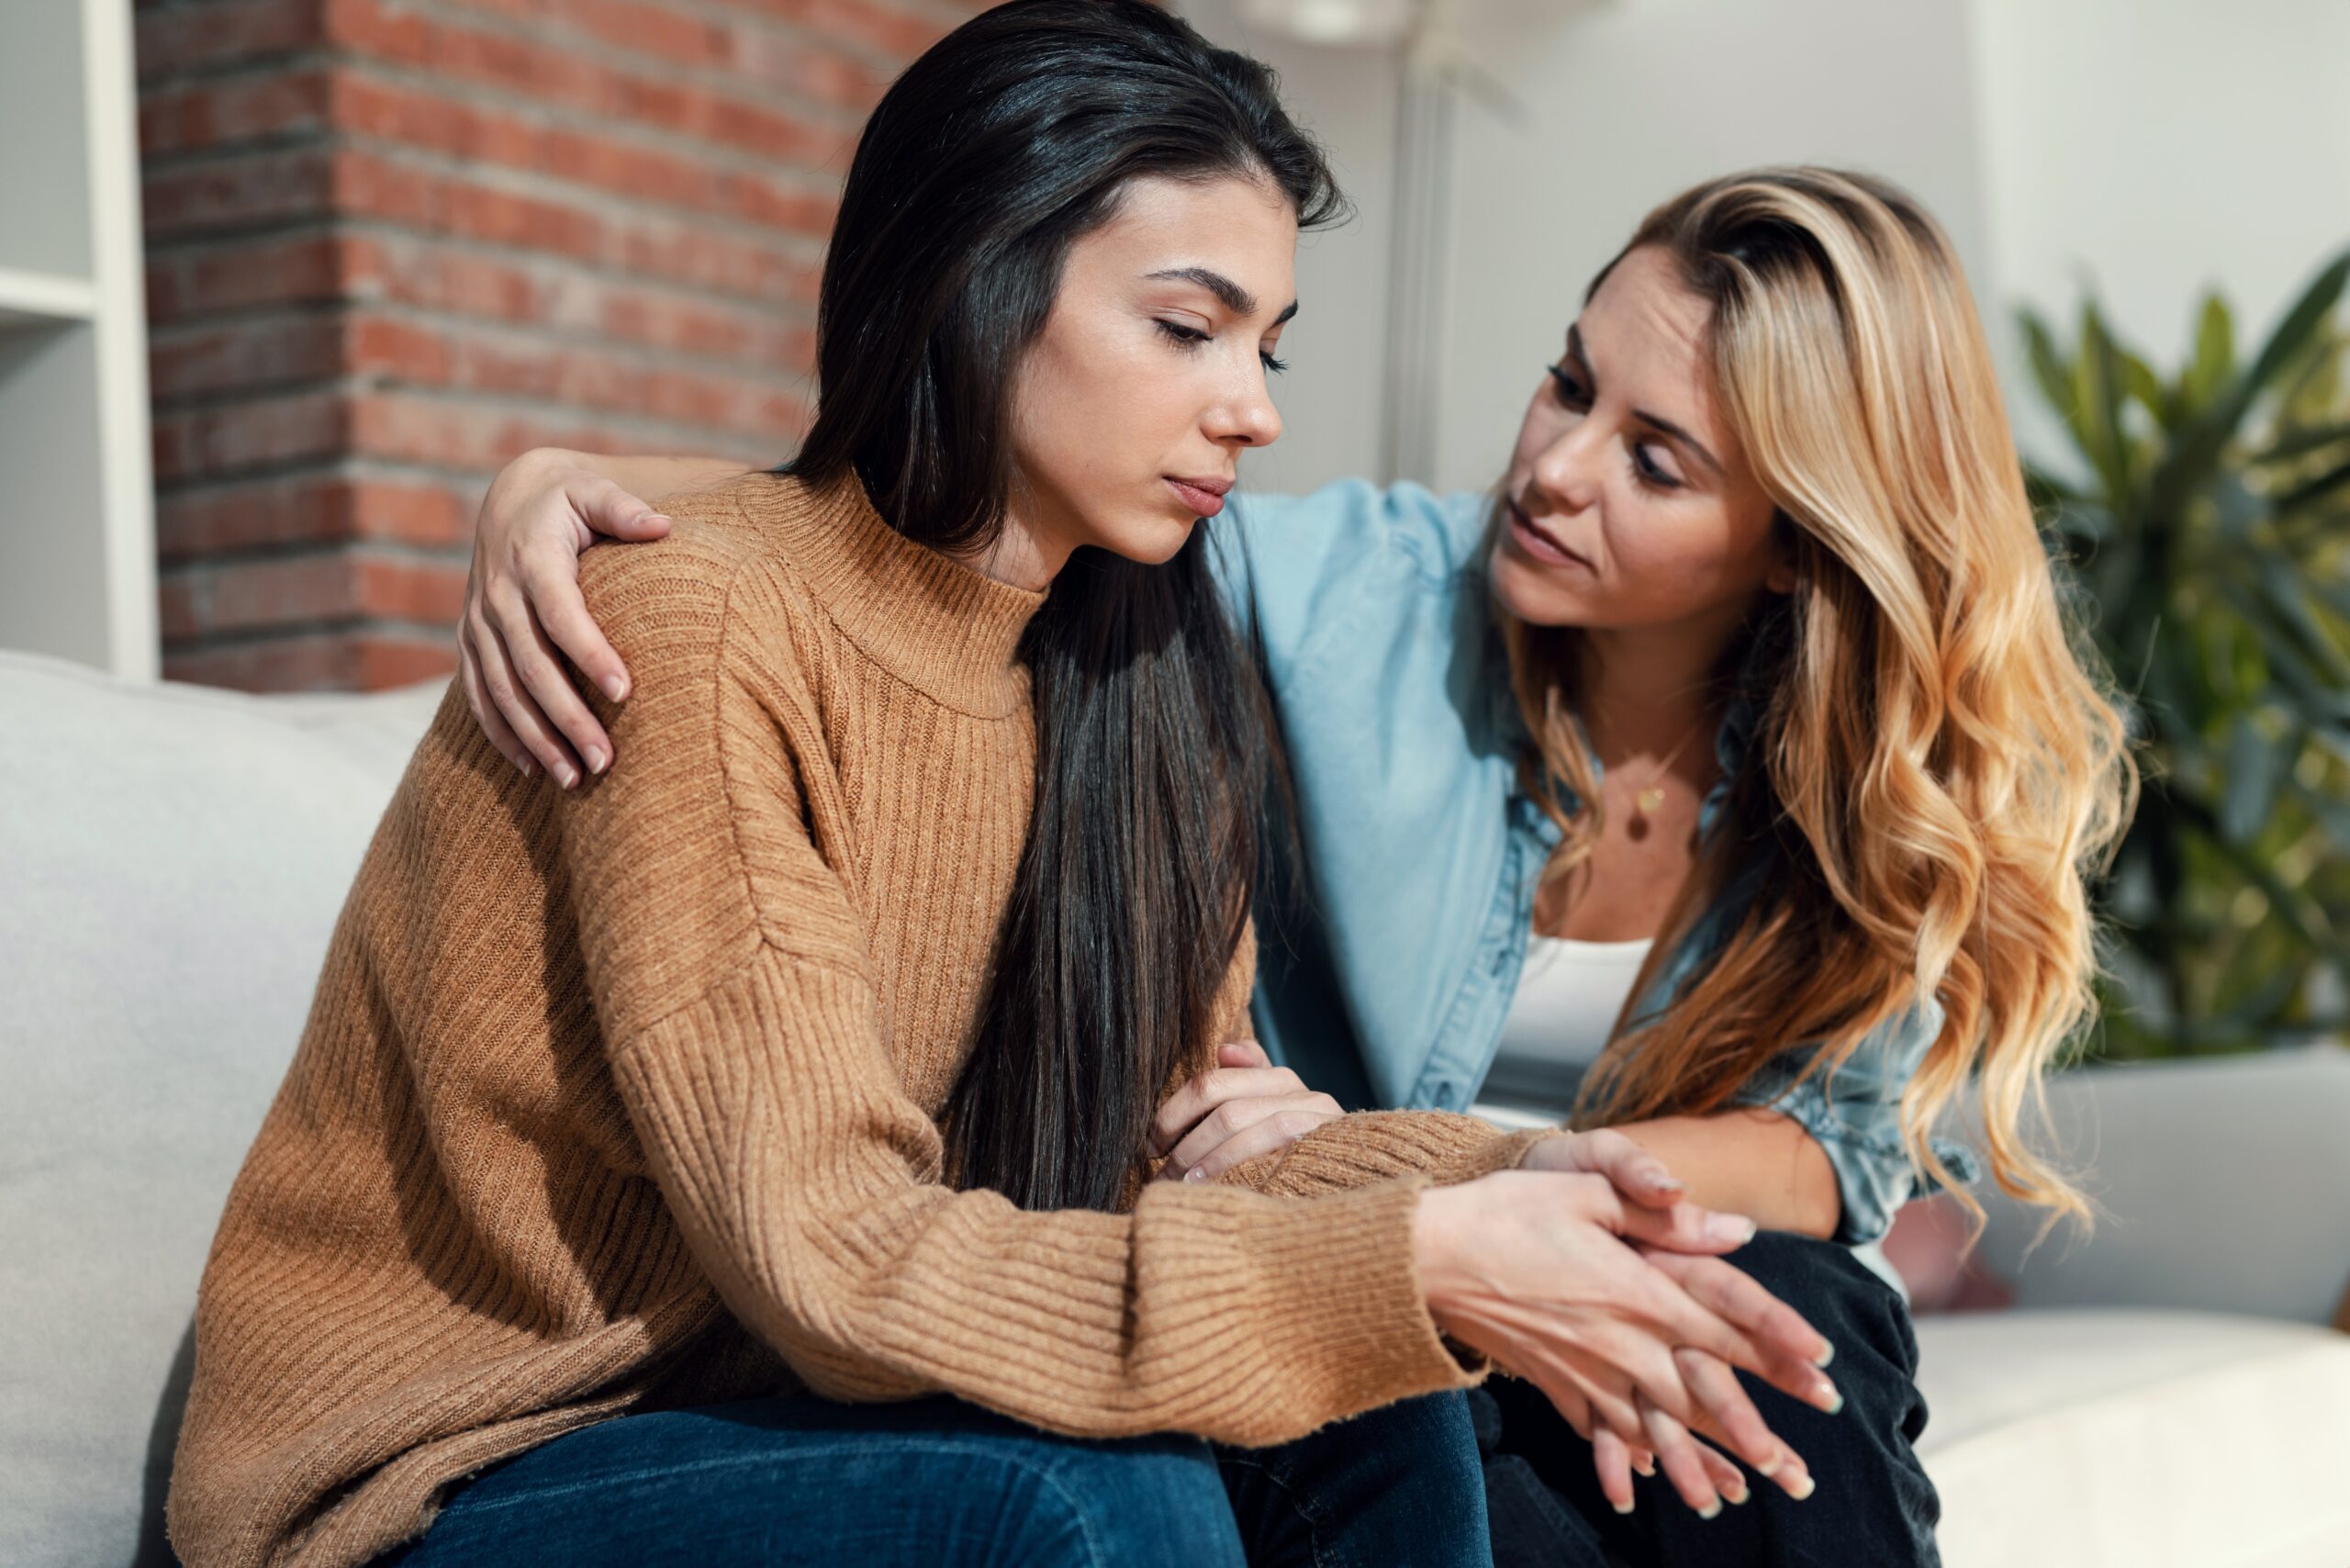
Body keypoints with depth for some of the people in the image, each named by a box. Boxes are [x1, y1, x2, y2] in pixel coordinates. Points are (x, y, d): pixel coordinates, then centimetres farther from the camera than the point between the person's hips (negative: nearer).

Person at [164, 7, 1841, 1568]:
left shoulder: (1142, 669, 2)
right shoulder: (699, 625, -22)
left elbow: (1181, 1138, -2)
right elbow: (834, 1266, -26)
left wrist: (1489, 1187, -21)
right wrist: (1410, 1271, -29)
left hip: (752, 1395, 6)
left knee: (1369, 1422, -15)